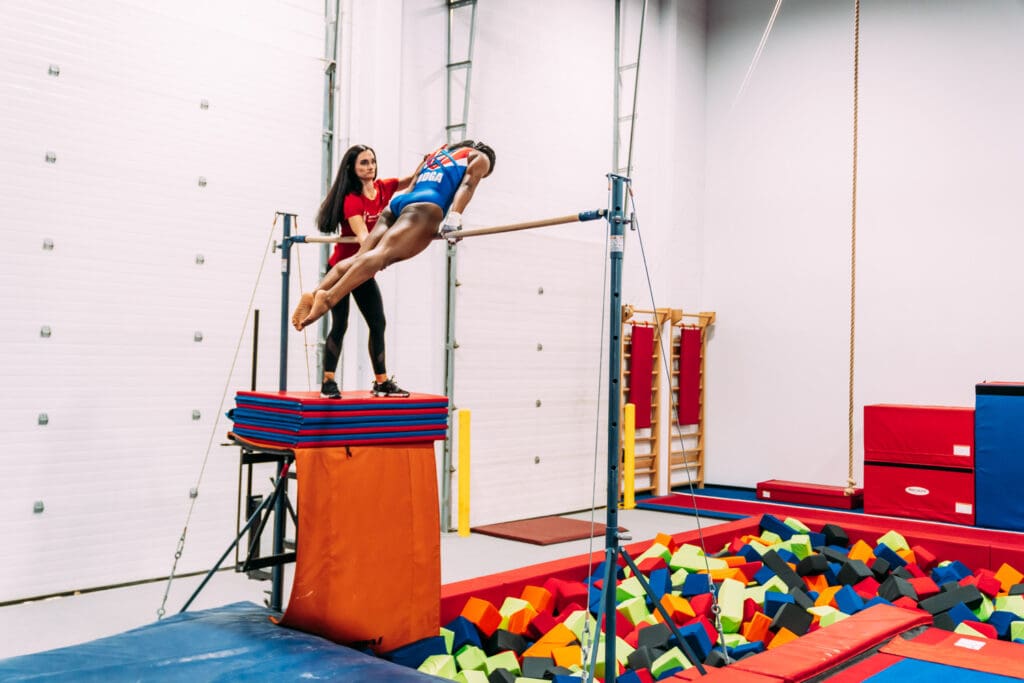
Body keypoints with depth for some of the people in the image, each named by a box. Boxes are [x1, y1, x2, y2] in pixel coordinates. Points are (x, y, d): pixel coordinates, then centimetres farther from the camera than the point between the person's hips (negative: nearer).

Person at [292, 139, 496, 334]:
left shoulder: (434, 155, 41)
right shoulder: (480, 157, 23)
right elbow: (467, 185, 3)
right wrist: (454, 218, -12)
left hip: (397, 204, 7)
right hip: (424, 207, -7)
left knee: (359, 257, -6)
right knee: (383, 253, -25)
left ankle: (314, 294, -28)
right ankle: (329, 298, -44)